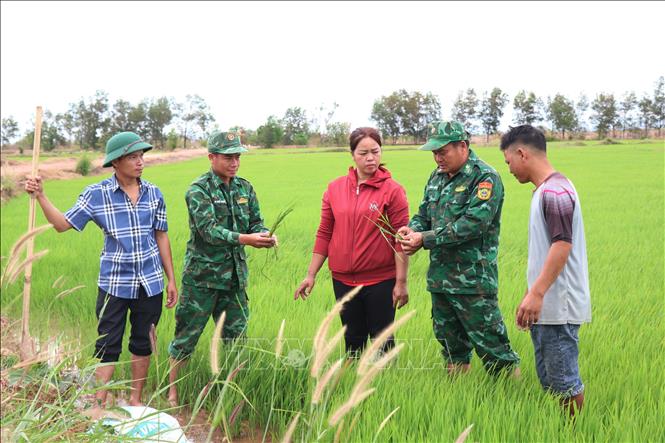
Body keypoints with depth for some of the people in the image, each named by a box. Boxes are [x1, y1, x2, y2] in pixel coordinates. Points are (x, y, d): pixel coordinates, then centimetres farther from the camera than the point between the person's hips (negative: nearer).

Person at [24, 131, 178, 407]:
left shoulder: (153, 193, 2)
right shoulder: (96, 194, -5)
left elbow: (161, 238, 8)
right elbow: (63, 224, -3)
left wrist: (172, 280, 8)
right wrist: (40, 196, -16)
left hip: (150, 283, 3)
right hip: (114, 283, -2)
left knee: (142, 343, 13)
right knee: (108, 345, 1)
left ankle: (135, 400, 28)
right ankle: (100, 404, 13)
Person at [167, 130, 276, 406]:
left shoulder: (244, 188, 8)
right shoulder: (199, 190, -10)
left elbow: (256, 222, 9)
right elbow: (208, 229, -22)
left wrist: (264, 235, -15)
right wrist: (245, 239, -33)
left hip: (235, 275, 6)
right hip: (202, 274, -5)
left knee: (235, 336, 12)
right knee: (187, 334, 4)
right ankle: (172, 390, 18)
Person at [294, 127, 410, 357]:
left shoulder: (393, 190, -6)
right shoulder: (335, 188, 4)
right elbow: (324, 234, 8)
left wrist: (401, 282, -9)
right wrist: (311, 275, 7)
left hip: (381, 281, -3)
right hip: (343, 280, 3)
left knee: (382, 341, 7)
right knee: (353, 341, 15)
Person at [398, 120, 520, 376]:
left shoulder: (485, 178, -12)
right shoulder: (437, 177, 13)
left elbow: (474, 223, -22)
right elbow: (424, 213, 18)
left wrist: (425, 239, -22)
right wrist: (413, 229, -7)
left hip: (473, 280, -8)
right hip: (440, 276, 8)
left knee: (489, 344, -2)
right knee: (450, 342, 18)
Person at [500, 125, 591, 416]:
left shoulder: (555, 191, -16)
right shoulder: (545, 190, 15)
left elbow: (562, 245, -24)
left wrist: (536, 293, -27)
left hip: (558, 307, -10)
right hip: (546, 306, 10)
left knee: (564, 381, 0)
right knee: (548, 380, 16)